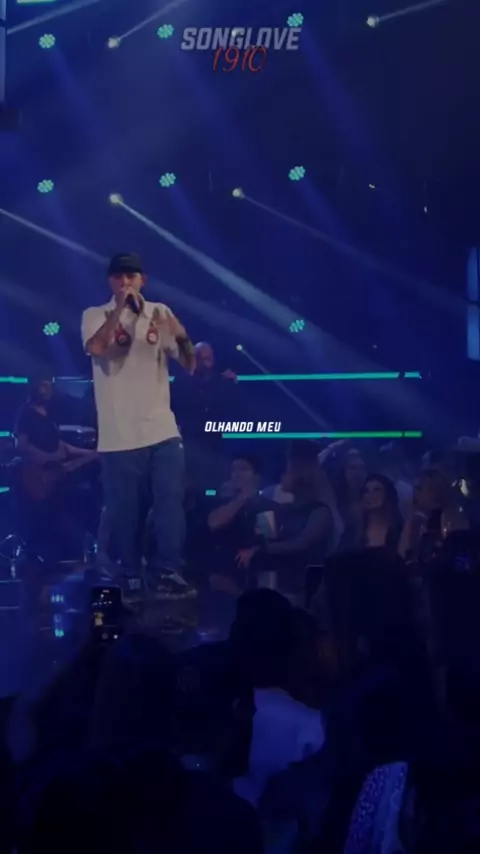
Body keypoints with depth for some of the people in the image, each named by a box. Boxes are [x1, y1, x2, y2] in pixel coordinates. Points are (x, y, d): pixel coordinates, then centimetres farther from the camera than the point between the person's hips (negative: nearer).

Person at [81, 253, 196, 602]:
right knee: (125, 511, 1)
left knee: (171, 504, -5)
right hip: (119, 435, -2)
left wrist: (183, 337, -16)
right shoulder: (95, 316, 2)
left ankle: (168, 574, -1)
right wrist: (119, 308, -20)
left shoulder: (160, 313, 8)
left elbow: (189, 365, 5)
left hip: (162, 430, 2)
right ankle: (130, 580, 10)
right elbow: (96, 349, -20)